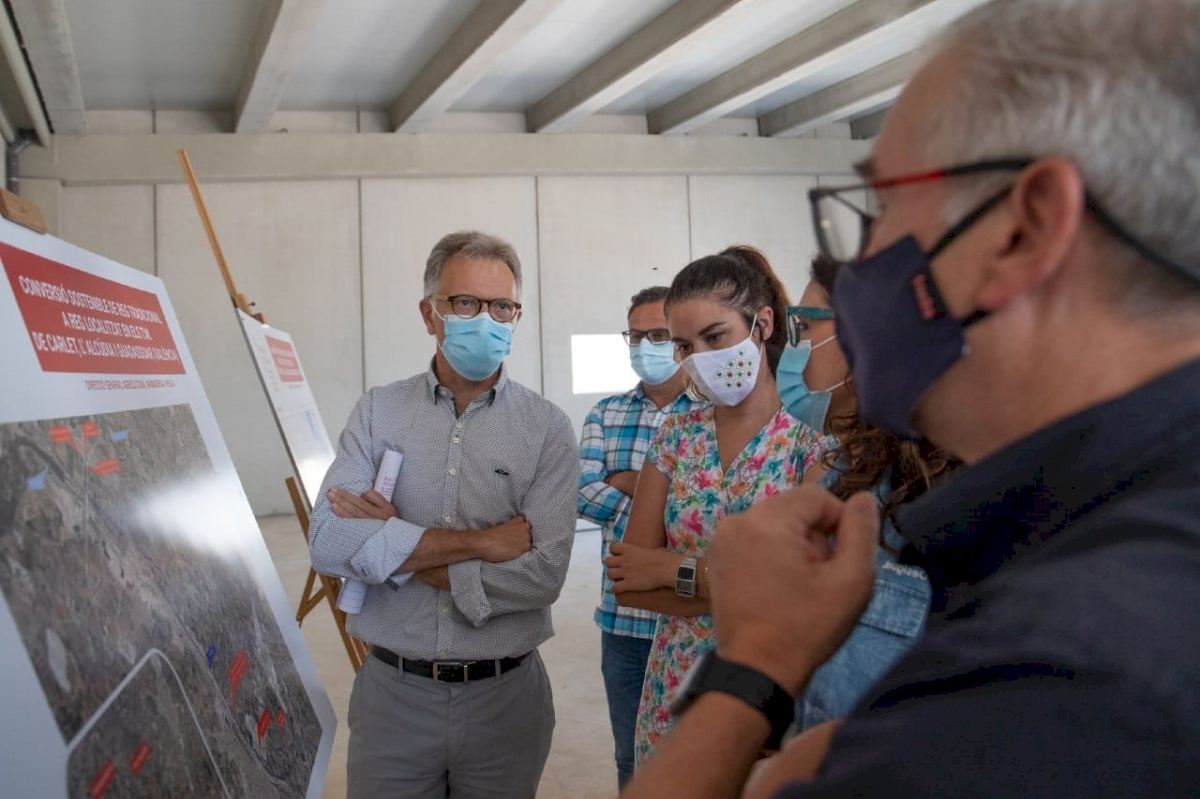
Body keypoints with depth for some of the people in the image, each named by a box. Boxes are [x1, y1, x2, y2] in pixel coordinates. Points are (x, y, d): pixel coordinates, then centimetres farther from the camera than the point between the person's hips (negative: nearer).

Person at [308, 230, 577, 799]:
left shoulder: (547, 429, -5)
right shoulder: (378, 412, -1)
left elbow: (542, 573, -16)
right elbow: (328, 543, -14)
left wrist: (391, 546, -14)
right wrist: (476, 542, -18)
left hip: (505, 695, 0)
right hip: (391, 690, 1)